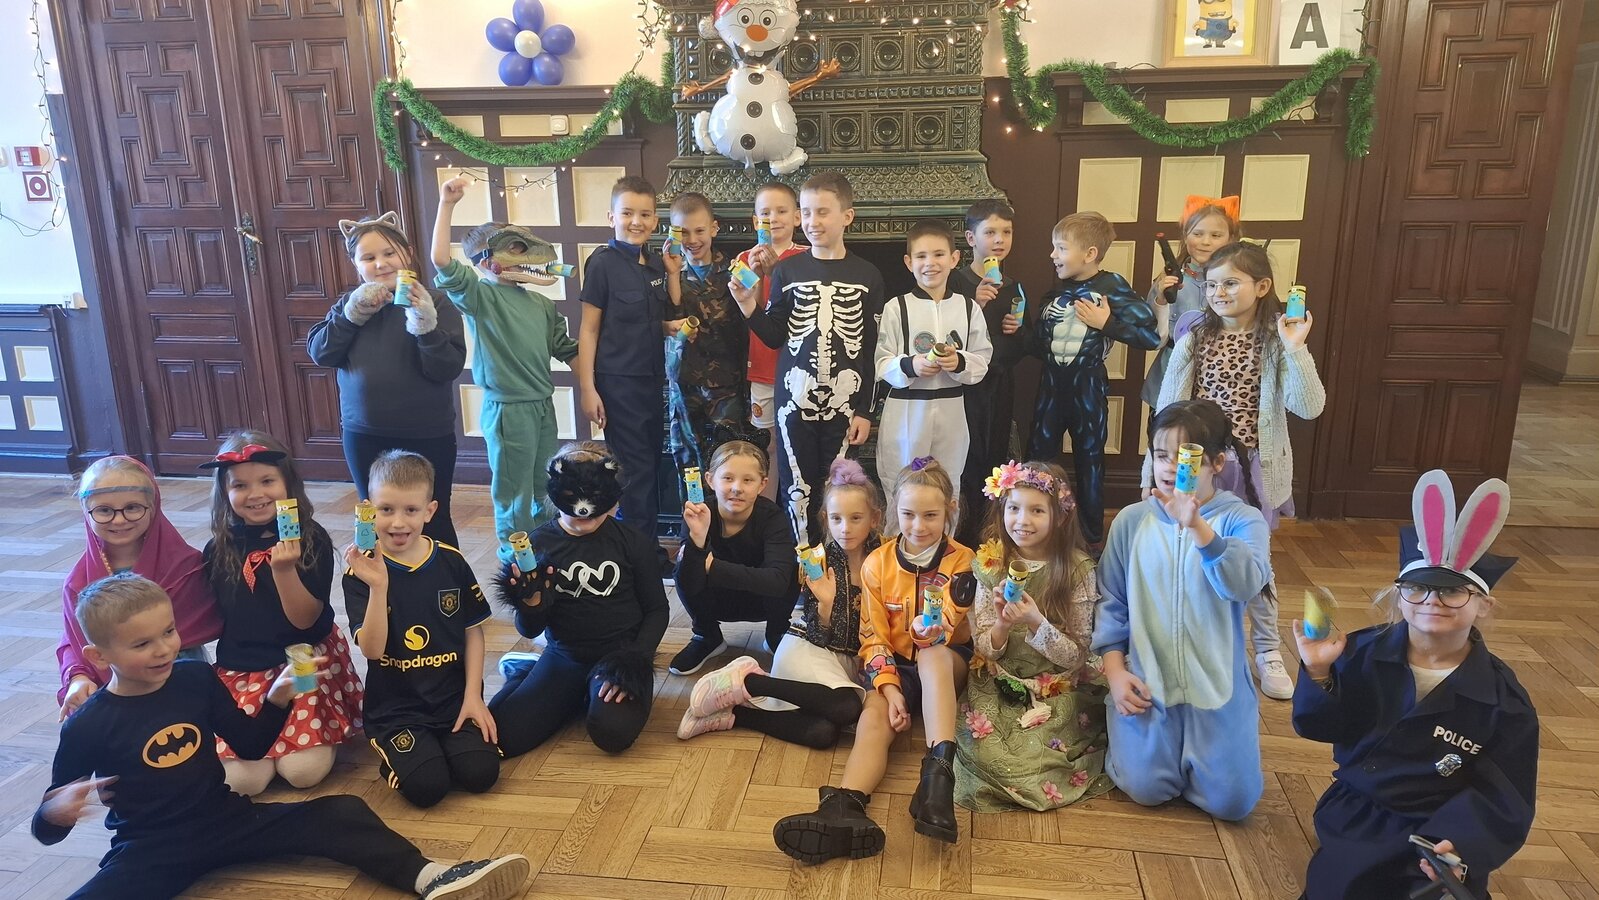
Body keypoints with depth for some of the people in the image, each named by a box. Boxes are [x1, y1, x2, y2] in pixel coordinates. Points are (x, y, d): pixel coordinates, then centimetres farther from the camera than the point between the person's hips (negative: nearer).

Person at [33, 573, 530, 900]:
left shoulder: (196, 678, -2)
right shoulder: (88, 726, -12)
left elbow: (251, 744, 9)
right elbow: (48, 823, -4)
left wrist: (278, 698, -10)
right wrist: (55, 812, -28)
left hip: (228, 818, 3)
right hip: (149, 849, -3)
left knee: (338, 812, -13)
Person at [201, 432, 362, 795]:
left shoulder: (311, 539, -10)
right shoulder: (218, 550, -1)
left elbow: (305, 619, -15)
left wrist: (284, 569, -29)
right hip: (241, 670, 3)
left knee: (305, 771, -15)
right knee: (245, 780, -11)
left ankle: (322, 733, 17)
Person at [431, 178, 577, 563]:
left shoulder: (541, 304, 10)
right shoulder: (480, 296, -9)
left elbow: (566, 349, 15)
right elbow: (442, 262, -25)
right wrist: (447, 205, -30)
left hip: (543, 404, 7)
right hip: (507, 409, -6)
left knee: (546, 487, 19)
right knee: (514, 491, 4)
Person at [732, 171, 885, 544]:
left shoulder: (867, 276, 2)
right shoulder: (787, 271, 3)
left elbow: (871, 349, 3)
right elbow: (775, 337, 5)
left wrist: (864, 411, 1)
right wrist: (750, 308, -13)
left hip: (845, 402, 0)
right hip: (796, 400, 1)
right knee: (798, 491, 5)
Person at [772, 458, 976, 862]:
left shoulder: (961, 562, -6)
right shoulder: (877, 563, -1)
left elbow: (943, 635, -15)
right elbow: (873, 637, -3)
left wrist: (932, 629, -40)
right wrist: (889, 688, -19)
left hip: (949, 665, -1)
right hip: (895, 667, 1)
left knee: (933, 654, -36)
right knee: (873, 714, -29)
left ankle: (939, 774, -49)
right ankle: (846, 809, -53)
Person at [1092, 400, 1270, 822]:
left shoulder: (1242, 519, -5)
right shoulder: (1131, 520, 0)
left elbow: (1245, 584, -26)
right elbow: (1111, 602, 4)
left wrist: (1197, 526, -38)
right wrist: (1115, 670, -4)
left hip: (1218, 685, 0)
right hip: (1146, 682, 1)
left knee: (1232, 800, -5)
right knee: (1148, 789, -10)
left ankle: (1193, 750, 26)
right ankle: (1121, 730, 22)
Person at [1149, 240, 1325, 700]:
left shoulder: (1277, 341, -5)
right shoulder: (1195, 338, -2)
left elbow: (1309, 407, -15)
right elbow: (1169, 407, -1)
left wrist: (1295, 350, -24)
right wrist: (1154, 468, -1)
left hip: (1253, 468, -1)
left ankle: (1267, 649, 27)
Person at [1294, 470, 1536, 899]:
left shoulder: (1504, 699, -11)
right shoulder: (1363, 652, -9)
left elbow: (1504, 797, -9)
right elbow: (1317, 727, -5)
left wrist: (1461, 843, -28)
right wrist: (1319, 672, -24)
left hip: (1441, 834, 0)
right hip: (1357, 818, 0)